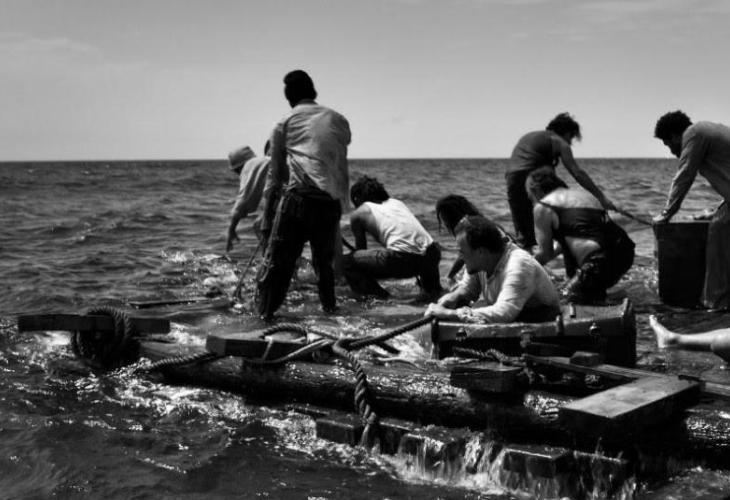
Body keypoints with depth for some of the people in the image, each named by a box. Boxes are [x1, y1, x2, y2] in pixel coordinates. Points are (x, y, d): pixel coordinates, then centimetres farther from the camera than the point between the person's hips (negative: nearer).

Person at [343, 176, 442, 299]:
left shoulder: (357, 214, 17)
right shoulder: (396, 202, 31)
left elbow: (361, 248, 27)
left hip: (402, 261, -6)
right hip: (431, 256, 6)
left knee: (347, 261, 12)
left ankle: (376, 294, -3)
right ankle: (432, 288, 33)